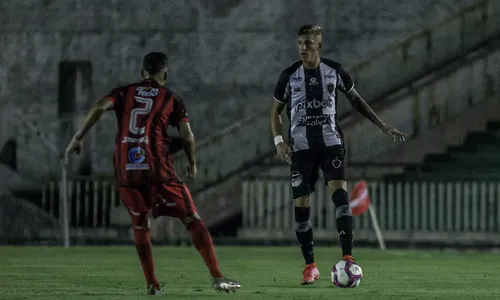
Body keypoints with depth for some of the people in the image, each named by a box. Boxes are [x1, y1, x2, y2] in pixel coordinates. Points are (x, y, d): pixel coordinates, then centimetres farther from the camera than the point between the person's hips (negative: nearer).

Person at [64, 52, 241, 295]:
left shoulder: (124, 93, 14)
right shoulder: (171, 99, 10)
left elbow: (99, 108, -3)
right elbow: (187, 136, 5)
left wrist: (78, 138, -2)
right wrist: (192, 163, 21)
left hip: (126, 170, 2)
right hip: (157, 168, -2)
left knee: (140, 225, 18)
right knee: (191, 219, 3)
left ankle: (152, 285, 13)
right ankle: (217, 277, -4)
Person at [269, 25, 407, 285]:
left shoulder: (334, 71, 1)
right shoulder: (290, 76, -1)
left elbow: (355, 100, 15)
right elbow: (275, 111, 9)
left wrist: (383, 126, 13)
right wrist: (278, 141, -7)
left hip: (330, 142, 0)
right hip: (301, 146, 0)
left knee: (339, 191, -20)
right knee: (301, 204, -2)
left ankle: (347, 257, -23)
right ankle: (310, 266, 11)